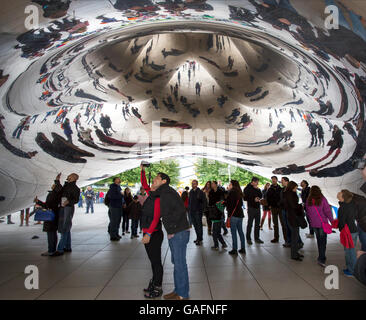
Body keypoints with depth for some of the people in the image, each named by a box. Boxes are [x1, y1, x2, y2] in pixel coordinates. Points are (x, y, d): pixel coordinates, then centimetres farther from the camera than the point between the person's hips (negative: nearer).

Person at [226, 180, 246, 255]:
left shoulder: (231, 192, -11)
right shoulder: (239, 193, 11)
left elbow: (229, 203, -13)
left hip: (233, 215, -8)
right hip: (240, 214, 8)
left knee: (233, 232, -2)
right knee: (240, 231, 13)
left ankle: (234, 249, 2)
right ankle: (243, 249, 18)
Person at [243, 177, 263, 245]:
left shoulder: (257, 188, 12)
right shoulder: (247, 188, -6)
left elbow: (260, 196, 8)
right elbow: (245, 198, -11)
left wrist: (258, 189, -5)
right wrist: (253, 199, -17)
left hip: (257, 207, 6)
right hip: (251, 208, -6)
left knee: (257, 224, 11)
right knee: (250, 224, -1)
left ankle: (256, 238, 21)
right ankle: (248, 239, 9)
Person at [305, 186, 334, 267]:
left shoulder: (308, 200, 1)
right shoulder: (322, 199, -10)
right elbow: (328, 211, -11)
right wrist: (332, 221, -3)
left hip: (313, 224, 4)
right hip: (322, 223, -4)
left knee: (319, 240, 17)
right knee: (323, 241, 0)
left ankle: (321, 256, 26)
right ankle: (321, 259, -7)